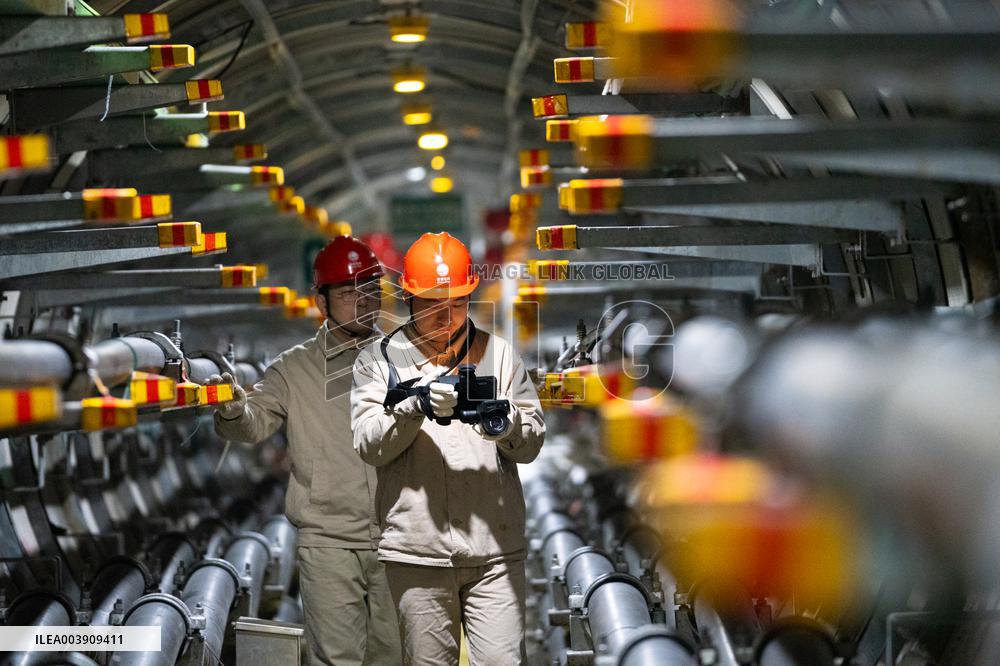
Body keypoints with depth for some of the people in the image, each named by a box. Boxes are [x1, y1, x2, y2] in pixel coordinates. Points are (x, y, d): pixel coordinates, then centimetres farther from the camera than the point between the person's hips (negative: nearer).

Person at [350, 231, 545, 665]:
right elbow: (368, 445, -5)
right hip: (418, 549, -1)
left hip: (495, 546, 1)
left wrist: (504, 423, -15)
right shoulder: (379, 359, 6)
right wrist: (417, 405, -21)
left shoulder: (498, 353, 11)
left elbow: (531, 443, 7)